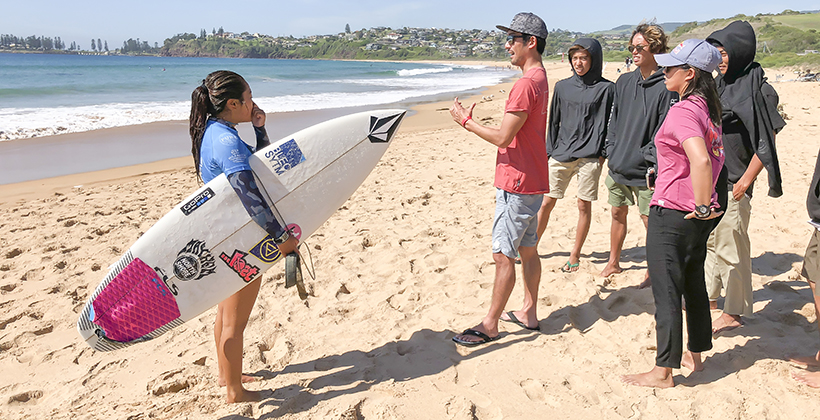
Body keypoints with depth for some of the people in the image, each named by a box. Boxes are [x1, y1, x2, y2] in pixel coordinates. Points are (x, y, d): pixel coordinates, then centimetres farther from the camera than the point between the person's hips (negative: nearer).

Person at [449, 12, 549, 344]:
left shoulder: (527, 83, -20)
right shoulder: (540, 80, 14)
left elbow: (503, 137, -21)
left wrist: (466, 122, -9)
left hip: (517, 186, -10)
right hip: (532, 182, 10)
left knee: (503, 255, -3)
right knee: (527, 250, 16)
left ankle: (489, 326, 6)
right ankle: (529, 314, 27)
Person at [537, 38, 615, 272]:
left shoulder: (606, 89, 0)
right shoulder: (562, 87, 10)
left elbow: (610, 124, 0)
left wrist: (603, 153, -6)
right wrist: (550, 151, 10)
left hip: (589, 156, -3)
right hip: (561, 155, 3)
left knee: (584, 206, 4)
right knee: (546, 203, 6)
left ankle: (575, 255, 17)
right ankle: (531, 247, 20)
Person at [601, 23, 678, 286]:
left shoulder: (666, 87, -11)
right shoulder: (624, 82, 9)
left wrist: (646, 157, -17)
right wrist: (611, 151, 6)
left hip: (645, 170, -6)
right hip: (617, 166, 6)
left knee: (649, 220, 3)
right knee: (618, 213, 16)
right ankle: (613, 263, 32)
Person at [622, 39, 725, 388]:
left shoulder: (682, 111, -20)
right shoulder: (708, 108, 9)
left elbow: (700, 160, -35)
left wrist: (702, 206, -24)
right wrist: (704, 205, 19)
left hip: (672, 215, -9)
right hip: (697, 217, 9)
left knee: (666, 293, 1)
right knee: (693, 284, 20)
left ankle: (663, 371, 12)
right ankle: (695, 354, 35)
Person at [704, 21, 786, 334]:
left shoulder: (755, 88, -13)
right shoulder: (721, 84, 10)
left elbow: (767, 138, -15)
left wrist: (746, 180, -18)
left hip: (732, 183, -8)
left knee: (730, 248, 0)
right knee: (710, 241, 17)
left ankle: (733, 313, 13)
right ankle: (710, 299, 32)